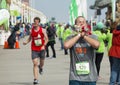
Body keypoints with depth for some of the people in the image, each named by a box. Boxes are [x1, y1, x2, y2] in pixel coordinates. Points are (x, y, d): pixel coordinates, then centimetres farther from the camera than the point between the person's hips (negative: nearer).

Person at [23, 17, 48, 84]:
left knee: (42, 62, 16)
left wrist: (44, 45, -17)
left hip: (41, 49, 0)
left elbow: (46, 39, -2)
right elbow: (30, 38, 13)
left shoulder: (42, 30, -4)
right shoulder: (32, 30, 1)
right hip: (34, 49, 0)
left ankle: (41, 67, 56)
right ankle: (36, 79, -12)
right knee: (35, 63, -11)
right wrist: (26, 42, -7)